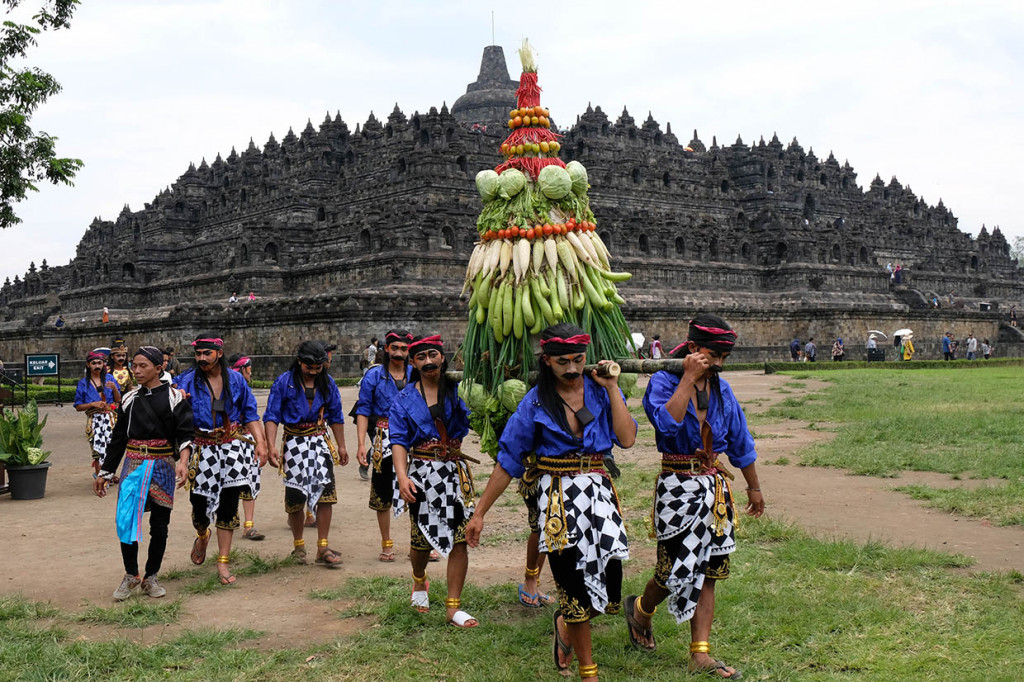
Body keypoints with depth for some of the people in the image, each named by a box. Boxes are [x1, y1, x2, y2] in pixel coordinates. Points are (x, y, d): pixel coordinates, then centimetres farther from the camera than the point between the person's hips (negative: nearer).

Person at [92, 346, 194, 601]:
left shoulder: (174, 397, -1)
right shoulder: (130, 399, 9)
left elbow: (185, 433, -9)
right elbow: (118, 438, 15)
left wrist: (183, 461, -27)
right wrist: (104, 473, 15)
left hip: (163, 467, -2)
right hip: (133, 465, 2)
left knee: (159, 526, 4)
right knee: (125, 520, -7)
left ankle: (151, 578, 19)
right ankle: (130, 576, 11)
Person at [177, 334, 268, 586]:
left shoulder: (235, 380, 3)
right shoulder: (189, 381, -2)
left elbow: (250, 414, 8)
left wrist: (260, 442, -2)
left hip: (232, 447, 1)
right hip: (202, 448, -1)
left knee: (228, 505, 0)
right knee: (200, 503, 2)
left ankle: (223, 564, 10)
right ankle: (202, 537, 39)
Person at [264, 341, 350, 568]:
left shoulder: (327, 383, 5)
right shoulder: (284, 383, -6)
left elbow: (336, 417, 15)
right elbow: (271, 417, -7)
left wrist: (341, 447, 17)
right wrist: (271, 447, -18)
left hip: (320, 441, 3)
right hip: (294, 442, -2)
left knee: (326, 491, -8)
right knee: (295, 496, -1)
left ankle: (323, 548, -2)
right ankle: (298, 545, 19)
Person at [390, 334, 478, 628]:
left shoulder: (458, 391, 4)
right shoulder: (405, 399, 3)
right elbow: (399, 440, -5)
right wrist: (402, 476, -19)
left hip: (455, 471, 0)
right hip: (421, 472, 0)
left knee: (459, 538, -5)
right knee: (421, 537, 9)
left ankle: (454, 607, 4)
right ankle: (419, 582, 43)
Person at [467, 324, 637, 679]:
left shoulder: (601, 391, 2)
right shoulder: (535, 402, -2)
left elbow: (627, 439, -12)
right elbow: (508, 461, 1)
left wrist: (611, 388, -10)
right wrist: (480, 512, 0)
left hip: (599, 492, 2)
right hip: (557, 496, -2)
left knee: (606, 584, -8)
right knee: (575, 586, 5)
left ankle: (566, 624, 27)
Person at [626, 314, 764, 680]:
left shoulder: (721, 389, 8)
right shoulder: (663, 381, -9)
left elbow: (740, 443, 17)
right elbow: (666, 423, -29)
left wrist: (754, 487, 22)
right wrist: (688, 378, -22)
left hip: (715, 486, 6)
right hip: (678, 486, -6)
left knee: (707, 571, 7)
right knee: (677, 569, -2)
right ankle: (639, 611, 30)